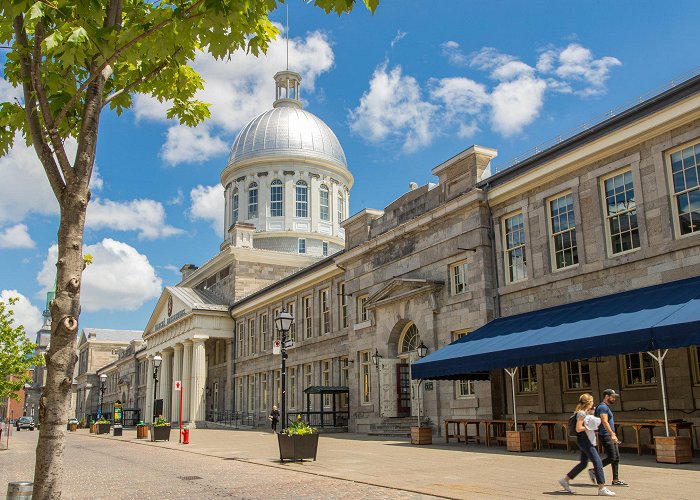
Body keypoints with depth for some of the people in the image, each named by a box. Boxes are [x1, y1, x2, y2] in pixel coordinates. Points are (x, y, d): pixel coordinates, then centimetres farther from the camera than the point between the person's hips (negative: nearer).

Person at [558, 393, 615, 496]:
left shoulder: (587, 412, 15)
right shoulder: (581, 413, -15)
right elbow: (578, 429, -21)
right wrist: (589, 427, -15)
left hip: (587, 441, 10)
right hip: (584, 440, -10)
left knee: (583, 463, 15)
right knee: (598, 462, -10)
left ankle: (565, 480, 22)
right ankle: (602, 489, -8)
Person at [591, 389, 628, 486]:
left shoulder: (606, 407, 19)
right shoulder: (603, 407, -13)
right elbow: (604, 422, -24)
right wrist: (612, 434, -29)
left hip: (610, 436, 10)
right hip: (606, 436, -10)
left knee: (616, 458, 8)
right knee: (611, 458, -11)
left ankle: (616, 480, 11)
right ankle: (593, 470, -1)